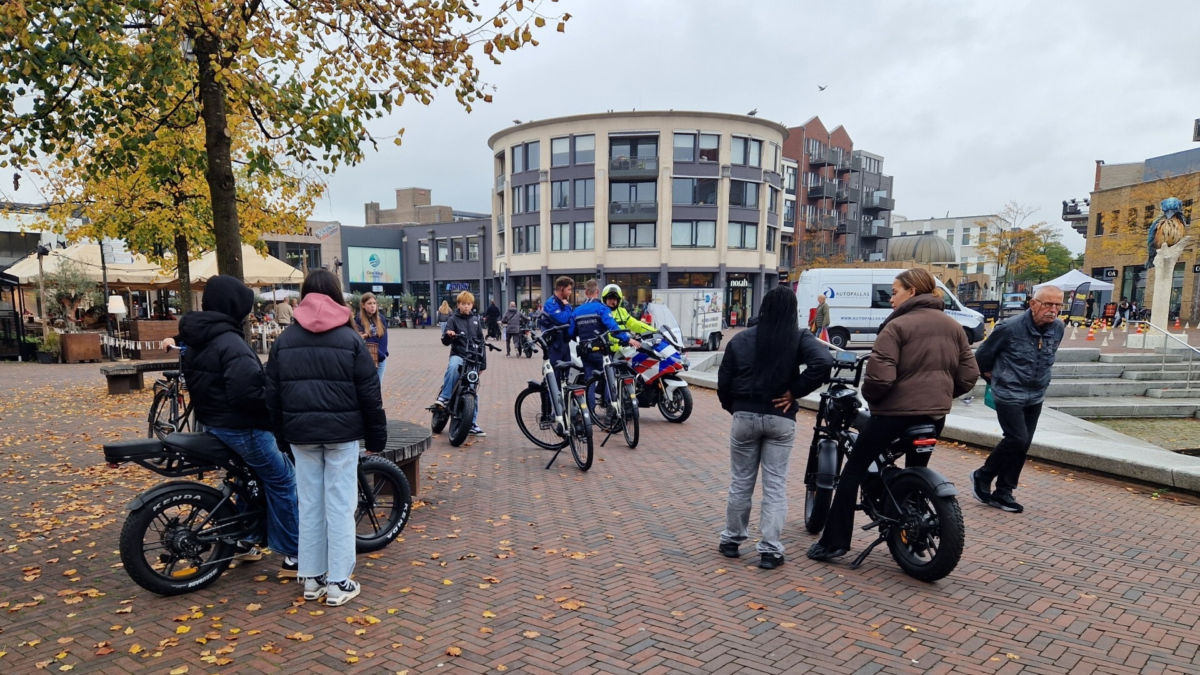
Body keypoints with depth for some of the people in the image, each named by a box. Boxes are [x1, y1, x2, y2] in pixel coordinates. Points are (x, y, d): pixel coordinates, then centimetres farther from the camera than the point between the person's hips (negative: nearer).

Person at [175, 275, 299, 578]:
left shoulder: (194, 339, 7)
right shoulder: (229, 342, -24)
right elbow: (245, 391, -32)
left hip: (212, 422, 10)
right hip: (240, 426, -10)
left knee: (251, 477, 25)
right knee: (283, 482, -1)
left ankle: (245, 541, 34)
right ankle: (295, 556, 3)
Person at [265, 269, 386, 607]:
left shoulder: (284, 340, 5)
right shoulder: (350, 339, -6)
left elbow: (273, 394, 9)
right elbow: (369, 395, -5)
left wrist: (283, 433, 18)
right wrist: (376, 436, 2)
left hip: (301, 432, 4)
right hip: (342, 431, -3)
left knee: (309, 504, 12)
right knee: (340, 506, 2)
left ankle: (311, 578, 22)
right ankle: (339, 583, 8)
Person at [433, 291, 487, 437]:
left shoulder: (475, 320, 10)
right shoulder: (453, 319, 2)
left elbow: (481, 342, 13)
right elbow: (445, 341, -5)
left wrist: (483, 363, 9)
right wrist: (448, 335, -29)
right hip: (458, 355, -3)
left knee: (473, 391, 4)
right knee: (452, 366, -40)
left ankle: (473, 424, 12)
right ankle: (444, 397, -27)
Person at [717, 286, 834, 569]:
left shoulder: (741, 339, 1)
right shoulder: (800, 338, -4)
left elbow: (723, 382, 2)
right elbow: (823, 362, -22)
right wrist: (795, 391, -11)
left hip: (745, 417, 1)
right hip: (780, 419, -1)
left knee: (740, 482, 13)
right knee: (775, 486, 7)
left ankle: (732, 540, 24)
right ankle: (770, 550, 9)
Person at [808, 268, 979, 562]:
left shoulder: (897, 325, -13)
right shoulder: (953, 326, 8)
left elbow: (880, 376, -21)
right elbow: (969, 375, 8)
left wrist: (868, 395, -3)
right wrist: (942, 394, 20)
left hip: (896, 411, -7)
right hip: (935, 414, 7)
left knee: (853, 471, 2)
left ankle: (834, 541, 3)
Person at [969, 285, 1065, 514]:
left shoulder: (1058, 329, 0)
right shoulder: (1010, 327, -19)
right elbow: (983, 354, -4)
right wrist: (989, 374, 10)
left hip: (1035, 397, 6)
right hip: (1009, 394, -6)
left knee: (1022, 446, 7)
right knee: (1017, 439, -15)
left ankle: (1003, 493, 18)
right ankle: (982, 476, 7)